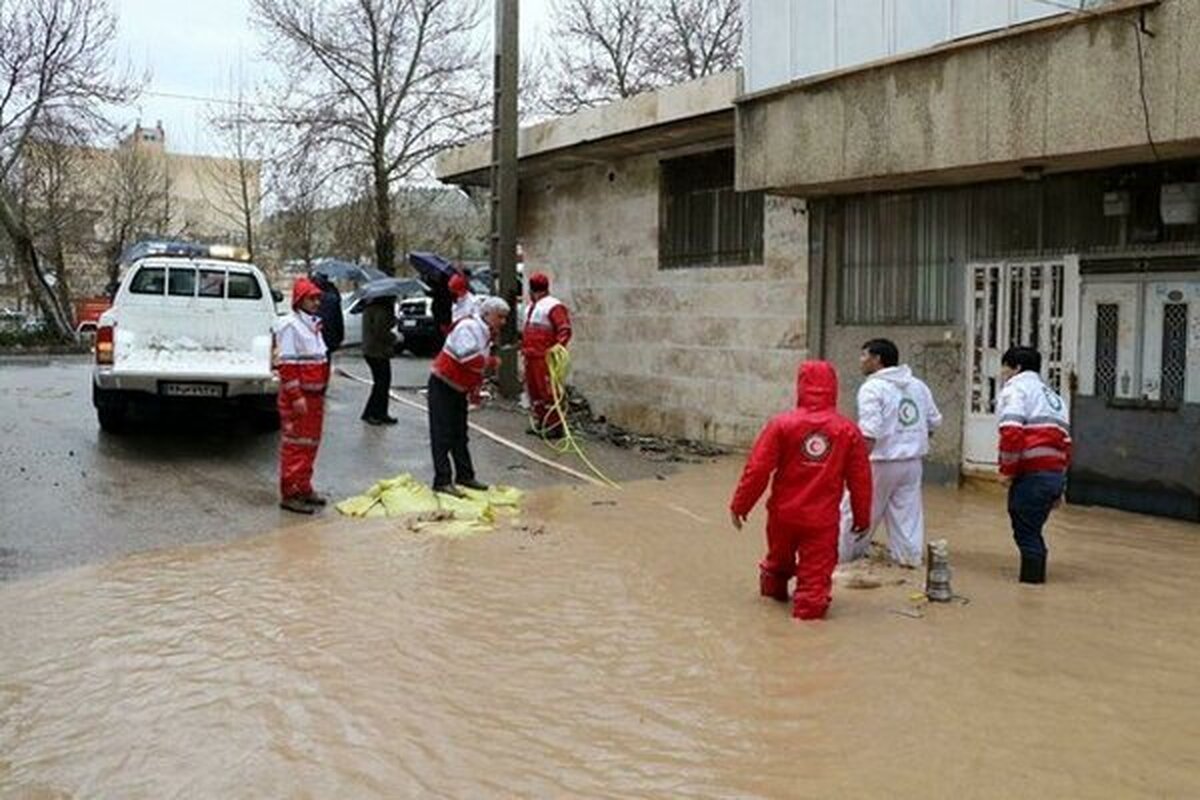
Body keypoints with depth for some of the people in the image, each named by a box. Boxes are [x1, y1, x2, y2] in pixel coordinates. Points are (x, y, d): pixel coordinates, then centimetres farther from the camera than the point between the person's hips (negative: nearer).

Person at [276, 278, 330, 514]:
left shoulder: (313, 324, 15)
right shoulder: (290, 325, -13)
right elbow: (286, 364, -18)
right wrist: (296, 396, -22)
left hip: (314, 395, 9)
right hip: (298, 397, -9)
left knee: (310, 443, 15)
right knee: (295, 445, -5)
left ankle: (304, 488, 26)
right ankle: (290, 494, 1)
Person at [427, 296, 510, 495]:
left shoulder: (486, 334, 10)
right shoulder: (469, 327, -21)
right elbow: (471, 359, -32)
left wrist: (476, 388, 10)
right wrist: (492, 362, -17)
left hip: (459, 389, 10)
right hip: (442, 386, -10)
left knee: (460, 435, 14)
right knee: (442, 436, -7)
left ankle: (465, 476, 22)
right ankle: (442, 480, -7)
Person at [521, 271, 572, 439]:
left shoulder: (553, 306, -12)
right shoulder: (532, 306, 20)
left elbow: (565, 329, -20)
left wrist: (559, 345, -32)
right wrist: (523, 342, 23)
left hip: (545, 358, -10)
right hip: (531, 356, 10)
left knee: (548, 392, -10)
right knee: (534, 390, 16)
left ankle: (555, 426, -6)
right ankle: (539, 422, 26)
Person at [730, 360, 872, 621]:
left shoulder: (782, 424, -10)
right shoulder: (848, 430, -6)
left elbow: (757, 469, -10)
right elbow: (860, 479, 0)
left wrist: (739, 505, 0)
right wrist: (862, 517, 13)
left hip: (783, 513, 2)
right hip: (823, 519, -2)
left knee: (779, 559, 26)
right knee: (816, 570, 9)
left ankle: (774, 589, 48)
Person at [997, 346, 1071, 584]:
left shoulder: (1015, 389, -1)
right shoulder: (1052, 396, 27)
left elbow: (1012, 432, -18)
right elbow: (1065, 442, 25)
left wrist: (1006, 470, -8)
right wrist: (1059, 488, 26)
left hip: (1032, 475, -9)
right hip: (1056, 474, 9)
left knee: (1026, 533, -3)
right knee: (1032, 530, 17)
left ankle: (1031, 578, -2)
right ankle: (1035, 576, 21)